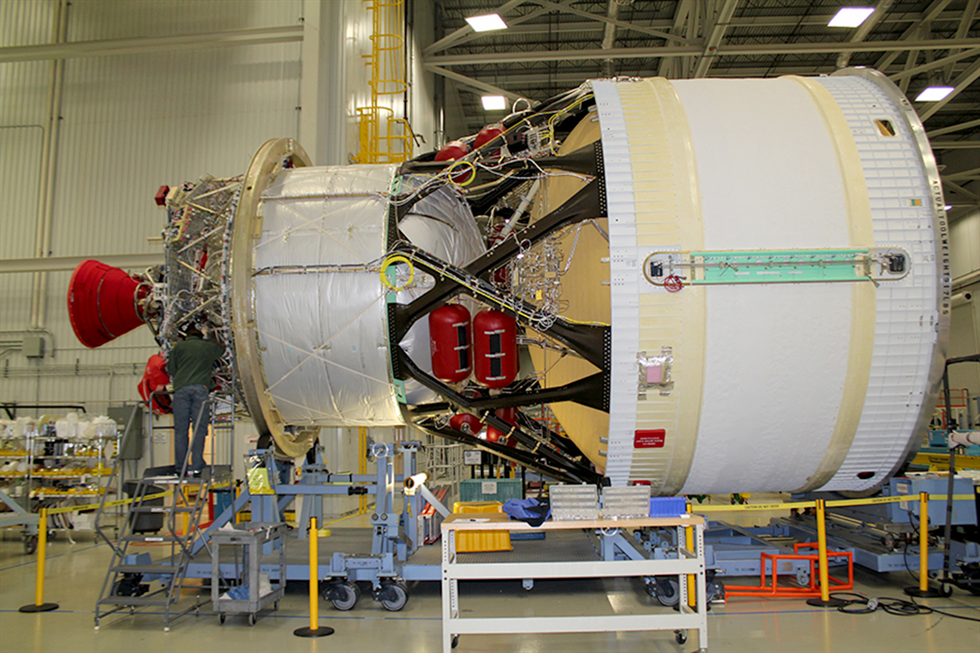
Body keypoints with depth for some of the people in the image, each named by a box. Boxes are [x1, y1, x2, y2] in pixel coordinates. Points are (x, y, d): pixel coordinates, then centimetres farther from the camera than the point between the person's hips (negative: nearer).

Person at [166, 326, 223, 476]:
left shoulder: (179, 346, 17)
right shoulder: (209, 347, 18)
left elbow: (171, 369, 19)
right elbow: (222, 349, 39)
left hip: (181, 388, 0)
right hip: (201, 388, 0)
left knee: (180, 430, 2)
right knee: (199, 429, -1)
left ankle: (180, 468, 1)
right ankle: (196, 467, -7)